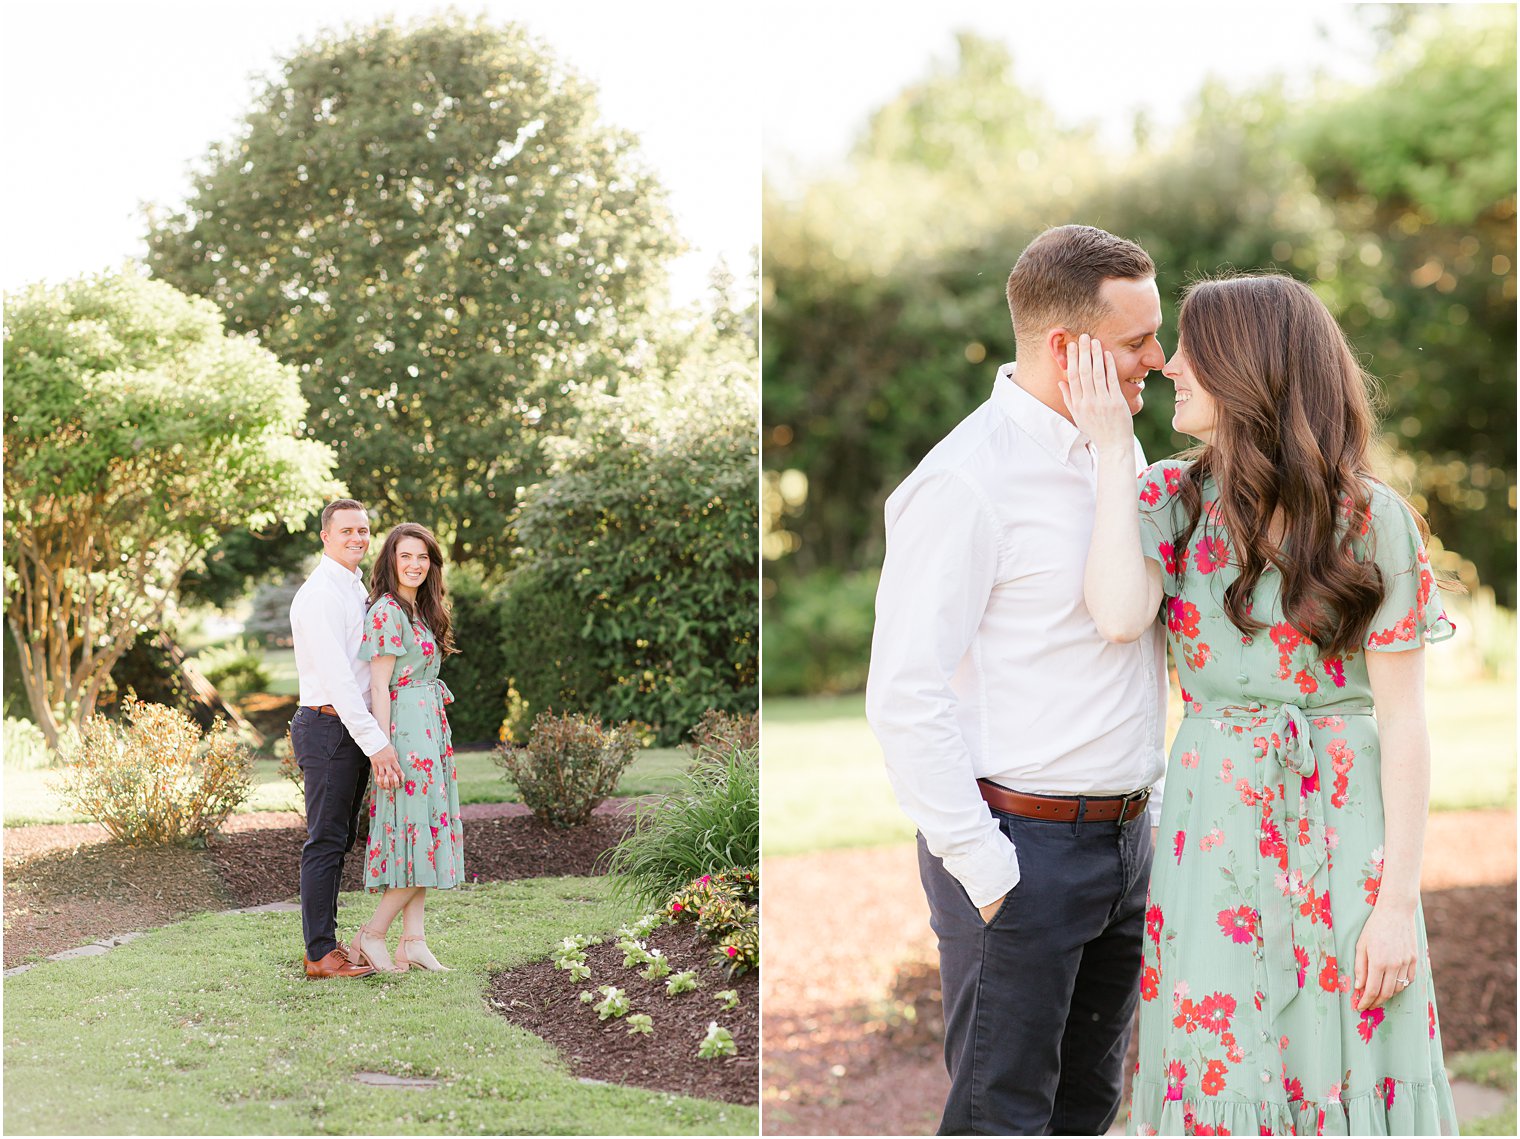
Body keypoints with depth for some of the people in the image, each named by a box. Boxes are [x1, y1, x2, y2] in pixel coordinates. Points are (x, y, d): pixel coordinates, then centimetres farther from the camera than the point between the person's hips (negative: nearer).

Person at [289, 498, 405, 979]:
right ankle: (320, 955, -3)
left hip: (355, 730, 10)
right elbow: (336, 677, -22)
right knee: (326, 841, -6)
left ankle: (326, 944, 19)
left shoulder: (357, 589, 17)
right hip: (329, 727, -10)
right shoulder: (319, 594, -14)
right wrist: (376, 743, -25)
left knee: (340, 839, 12)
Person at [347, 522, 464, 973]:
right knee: (420, 834, -9)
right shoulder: (386, 611, -12)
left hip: (430, 730, 9)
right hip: (406, 729, -9)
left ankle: (413, 941, 7)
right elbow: (379, 686, -15)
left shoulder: (419, 610, 17)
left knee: (425, 836, 6)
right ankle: (371, 935, -1)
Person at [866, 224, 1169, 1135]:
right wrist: (984, 870, -18)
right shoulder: (969, 481, -16)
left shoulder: (1121, 453, 10)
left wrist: (1144, 808, 16)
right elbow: (906, 694, -19)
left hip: (1127, 841, 8)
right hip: (1024, 848, -8)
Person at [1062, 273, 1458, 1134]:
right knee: (1219, 1062, 5)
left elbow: (1403, 723, -5)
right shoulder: (1173, 498, 4)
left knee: (1346, 1069, 2)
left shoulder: (1370, 517, -5)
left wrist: (1399, 900, -10)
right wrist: (1113, 449, -9)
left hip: (1343, 827, -2)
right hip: (1214, 828, 3)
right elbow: (1119, 615, -17)